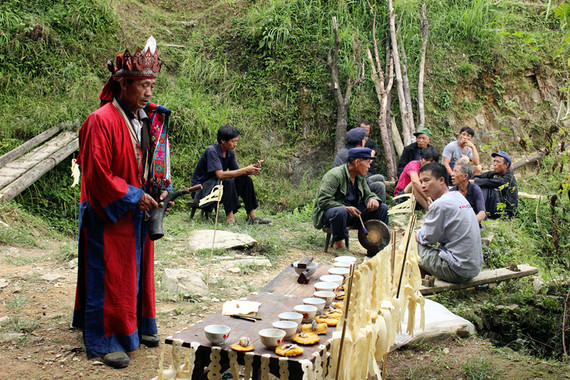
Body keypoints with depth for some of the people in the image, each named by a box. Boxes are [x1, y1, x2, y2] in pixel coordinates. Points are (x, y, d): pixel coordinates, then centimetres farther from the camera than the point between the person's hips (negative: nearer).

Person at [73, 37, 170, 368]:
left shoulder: (150, 120, 5)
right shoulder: (101, 121, -18)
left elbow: (157, 162, 16)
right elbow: (97, 174, -19)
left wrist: (162, 190, 0)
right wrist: (133, 197, -18)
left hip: (140, 213, 7)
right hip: (110, 215, -7)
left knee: (140, 269, 17)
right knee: (110, 275, 1)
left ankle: (139, 325, 33)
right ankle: (106, 340, 13)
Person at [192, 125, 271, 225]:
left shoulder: (230, 152, 1)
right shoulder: (212, 151, -23)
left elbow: (237, 172, -1)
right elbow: (220, 175, -31)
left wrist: (253, 168, -20)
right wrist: (245, 170, -30)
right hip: (201, 188, -8)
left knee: (246, 180, -8)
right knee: (228, 181, -33)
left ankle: (252, 216, -8)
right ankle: (230, 218, -32)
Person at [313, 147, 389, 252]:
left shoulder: (360, 177, 9)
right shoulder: (334, 175, -18)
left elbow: (367, 194, 20)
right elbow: (323, 200, -23)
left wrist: (372, 199, -7)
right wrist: (346, 208, -28)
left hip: (352, 212, 8)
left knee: (382, 208, -1)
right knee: (341, 212, -43)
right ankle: (338, 244, -21)